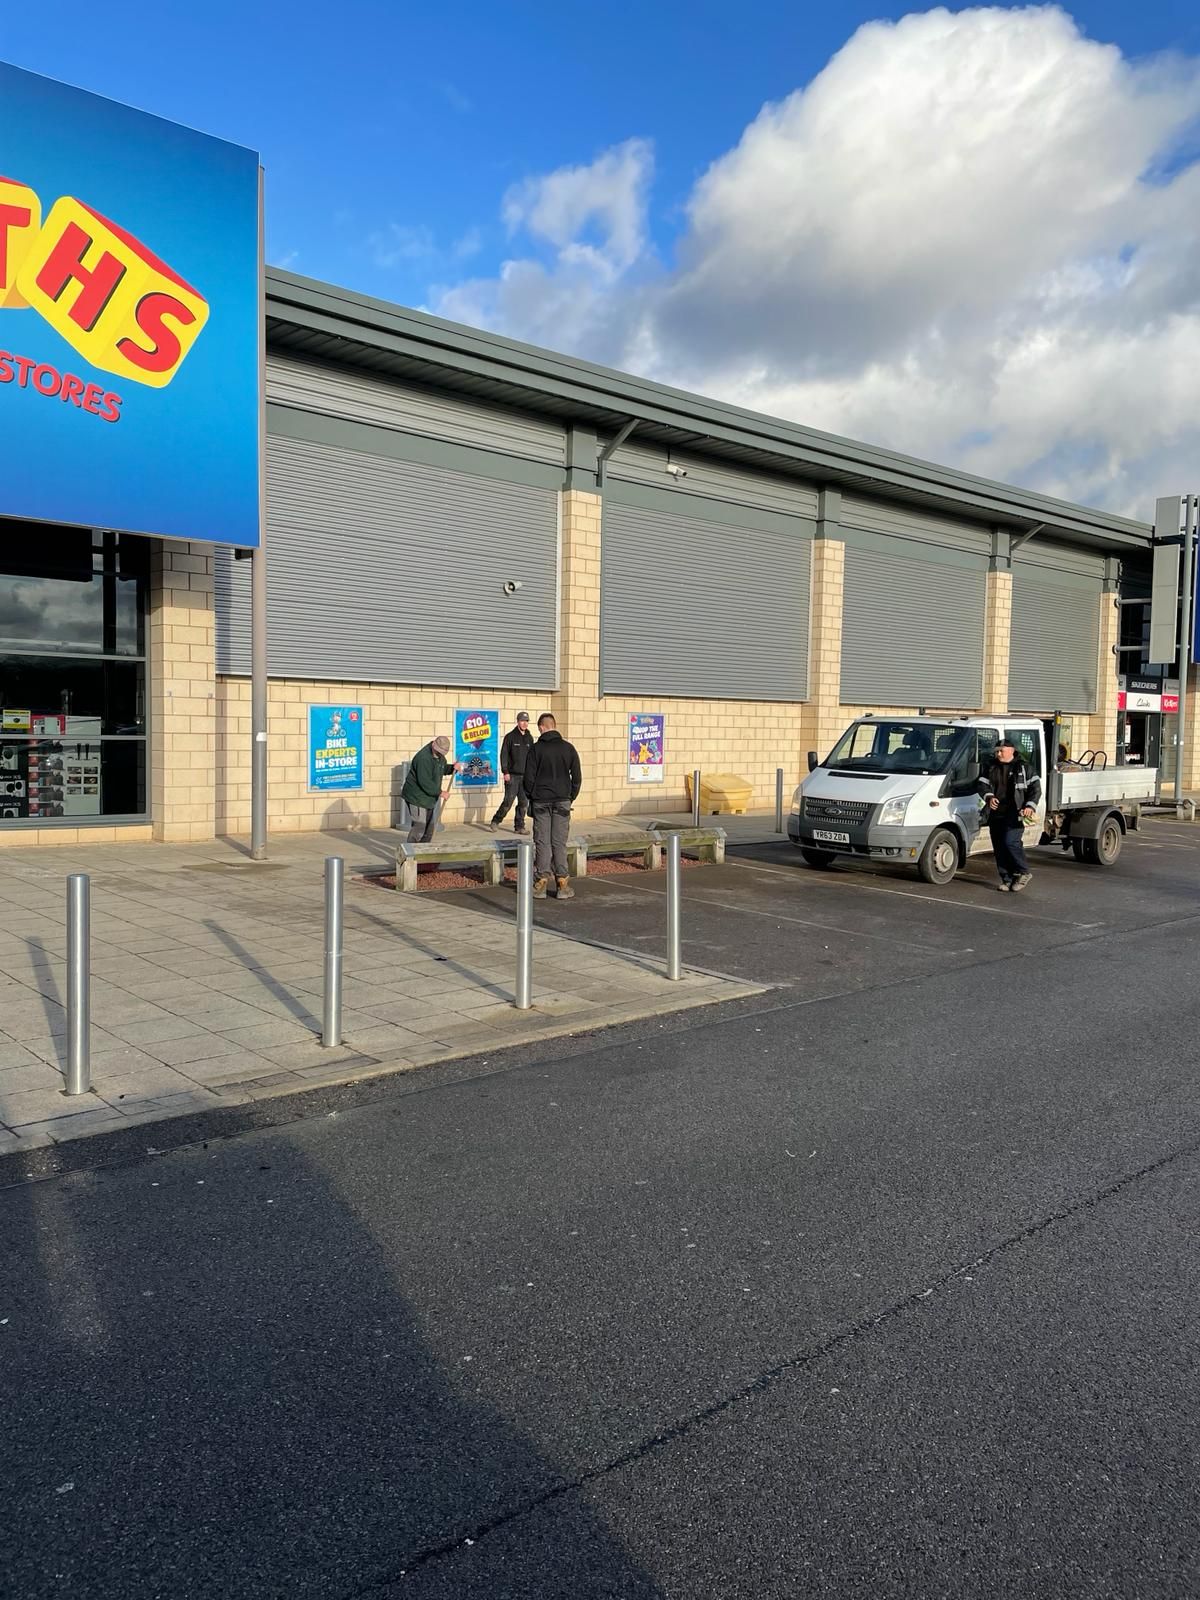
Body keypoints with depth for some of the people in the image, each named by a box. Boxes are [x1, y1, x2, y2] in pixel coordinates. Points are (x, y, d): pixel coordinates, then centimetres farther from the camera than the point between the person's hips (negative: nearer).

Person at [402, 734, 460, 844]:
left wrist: (453, 767, 0)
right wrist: (439, 793, -21)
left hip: (429, 797, 10)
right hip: (417, 797, -10)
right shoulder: (424, 758, -25)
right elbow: (424, 782, -27)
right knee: (419, 826, -12)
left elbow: (443, 768, 22)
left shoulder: (439, 756, 4)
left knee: (429, 826, 14)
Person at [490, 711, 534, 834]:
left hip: (525, 776, 5)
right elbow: (503, 755, -5)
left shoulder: (529, 738, 11)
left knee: (523, 803, 4)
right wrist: (505, 772, -12)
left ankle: (519, 827, 12)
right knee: (508, 801, -7)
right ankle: (496, 821, 12)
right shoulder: (510, 736, -3)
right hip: (512, 775, -5)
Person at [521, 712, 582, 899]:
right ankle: (563, 883, 0)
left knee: (542, 842, 3)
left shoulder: (536, 749, -4)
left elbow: (528, 778, -3)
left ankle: (541, 882, 2)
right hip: (562, 801, 1)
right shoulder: (568, 748, 2)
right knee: (559, 843, 3)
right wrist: (571, 798, 14)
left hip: (540, 802, -1)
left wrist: (531, 797, 11)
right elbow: (577, 777, 4)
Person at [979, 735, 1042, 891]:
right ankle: (1007, 880, 13)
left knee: (1010, 842, -20)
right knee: (999, 849, 4)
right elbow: (984, 784, 12)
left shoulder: (1022, 768, 3)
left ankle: (1024, 872, 0)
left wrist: (1030, 806, -11)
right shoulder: (992, 767, 15)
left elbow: (1036, 787, 2)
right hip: (995, 814, 5)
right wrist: (989, 797, -9)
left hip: (1014, 814, -5)